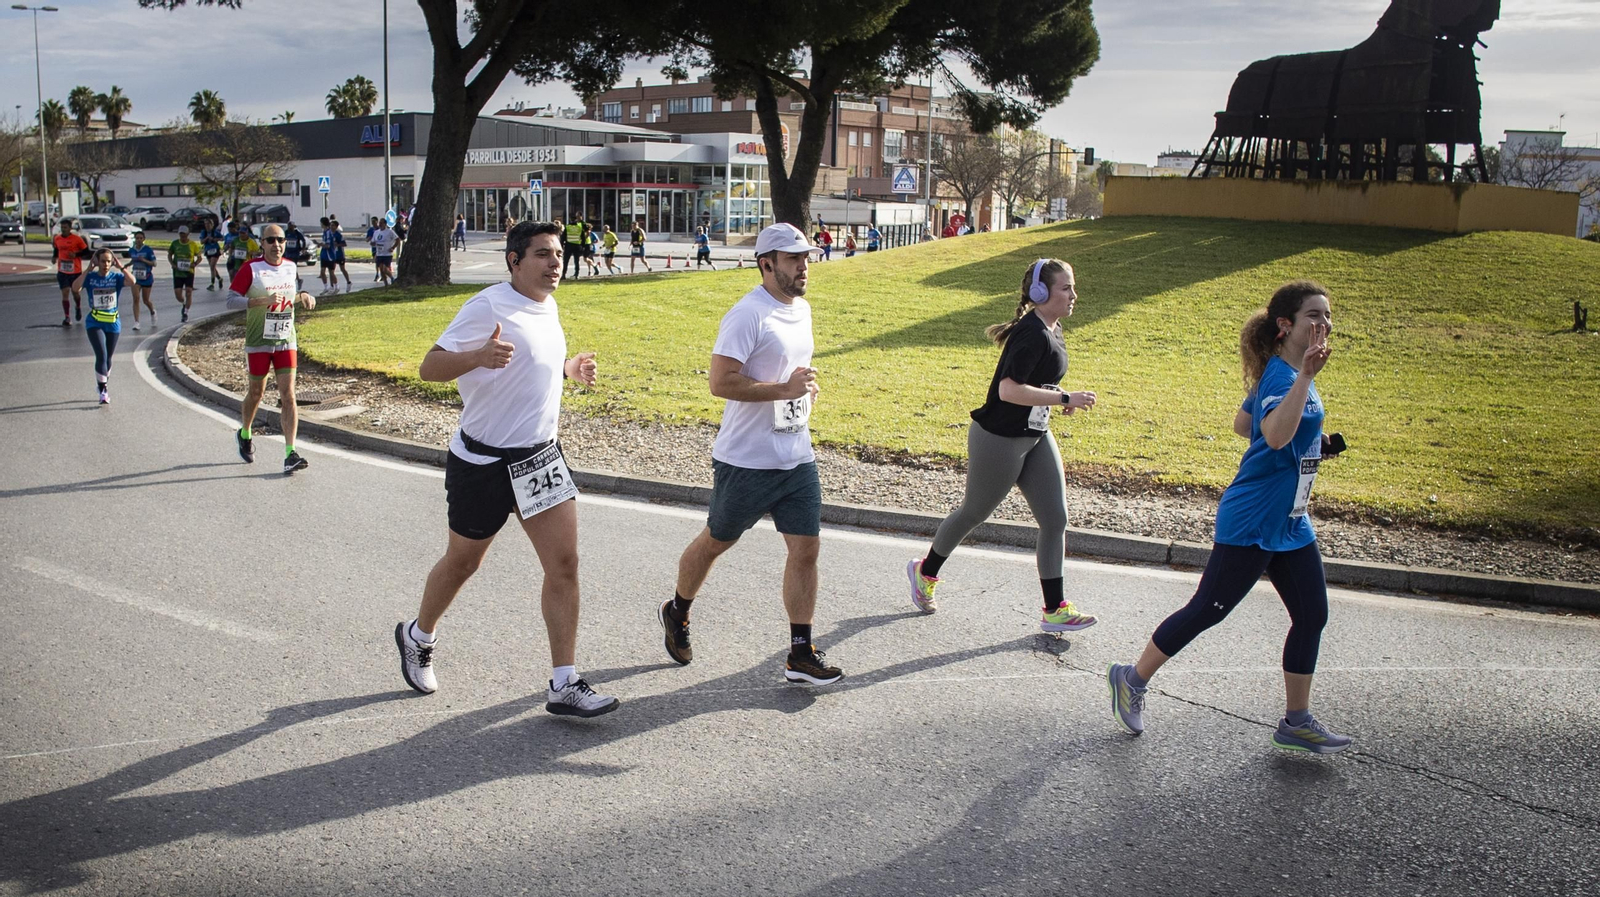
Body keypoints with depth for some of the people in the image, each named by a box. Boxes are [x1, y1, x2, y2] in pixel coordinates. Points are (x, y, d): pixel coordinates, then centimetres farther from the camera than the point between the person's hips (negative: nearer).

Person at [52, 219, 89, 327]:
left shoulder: (77, 239, -8)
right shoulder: (57, 239, 4)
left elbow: (86, 251, -4)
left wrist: (76, 254, -19)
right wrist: (55, 257, 3)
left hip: (76, 271, -2)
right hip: (62, 271, 2)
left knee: (75, 292, 10)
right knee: (65, 293, -5)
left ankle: (78, 308, 43)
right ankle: (67, 318, -2)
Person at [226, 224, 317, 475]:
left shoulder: (291, 267, 7)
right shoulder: (251, 268, -8)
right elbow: (231, 300, -13)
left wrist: (303, 296, 3)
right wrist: (263, 301, -26)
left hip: (286, 340, 3)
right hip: (258, 341, -3)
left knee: (288, 394, -7)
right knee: (257, 392, 10)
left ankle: (290, 454, -10)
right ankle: (245, 434, 40)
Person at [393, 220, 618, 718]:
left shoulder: (548, 307, 9)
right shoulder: (488, 307, -17)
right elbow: (429, 367, -21)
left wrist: (568, 369, 9)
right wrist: (480, 355, -39)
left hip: (540, 455, 6)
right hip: (483, 462, -6)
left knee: (564, 564, -4)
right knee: (461, 563, 13)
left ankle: (564, 686, 1)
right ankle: (418, 636, 43)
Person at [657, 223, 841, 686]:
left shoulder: (802, 309, 11)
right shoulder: (747, 315, -17)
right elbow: (721, 383, -25)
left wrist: (806, 385, 8)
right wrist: (785, 390, -26)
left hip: (798, 459, 7)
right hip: (746, 461, -7)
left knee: (806, 548, 2)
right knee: (715, 541, 11)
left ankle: (801, 656, 9)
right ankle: (676, 612, 38)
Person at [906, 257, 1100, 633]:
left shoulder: (1051, 329, 6)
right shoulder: (1032, 335, -24)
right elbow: (1009, 389, -34)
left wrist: (1057, 399, 5)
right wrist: (1065, 399, -29)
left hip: (1035, 438, 9)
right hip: (999, 439, -9)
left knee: (1055, 520, 4)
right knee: (974, 513, 11)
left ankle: (1055, 610, 12)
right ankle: (924, 571, 35)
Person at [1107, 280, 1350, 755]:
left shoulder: (1287, 374, 10)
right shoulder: (1280, 375, -20)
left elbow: (1243, 423, 22)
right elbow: (1274, 435, -41)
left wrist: (1310, 443, 16)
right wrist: (1305, 376, -49)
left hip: (1290, 523, 10)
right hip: (1251, 523, -10)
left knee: (1312, 615, 9)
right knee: (1207, 610, 0)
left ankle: (1297, 721, 21)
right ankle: (1132, 680, 18)